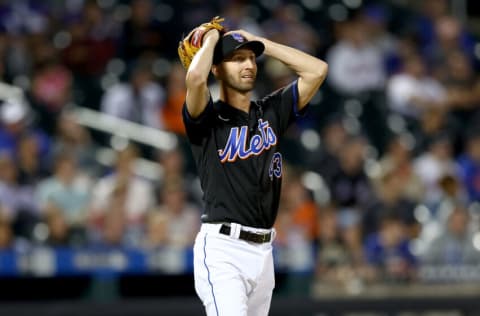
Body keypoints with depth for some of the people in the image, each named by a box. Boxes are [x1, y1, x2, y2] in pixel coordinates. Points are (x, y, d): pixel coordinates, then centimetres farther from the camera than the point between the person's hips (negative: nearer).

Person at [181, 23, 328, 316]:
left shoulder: (271, 111, 14)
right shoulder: (209, 119, -2)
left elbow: (318, 70, 10)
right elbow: (195, 78, -23)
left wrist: (260, 42, 10)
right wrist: (211, 40, -3)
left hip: (264, 251, 6)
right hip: (222, 250, -6)